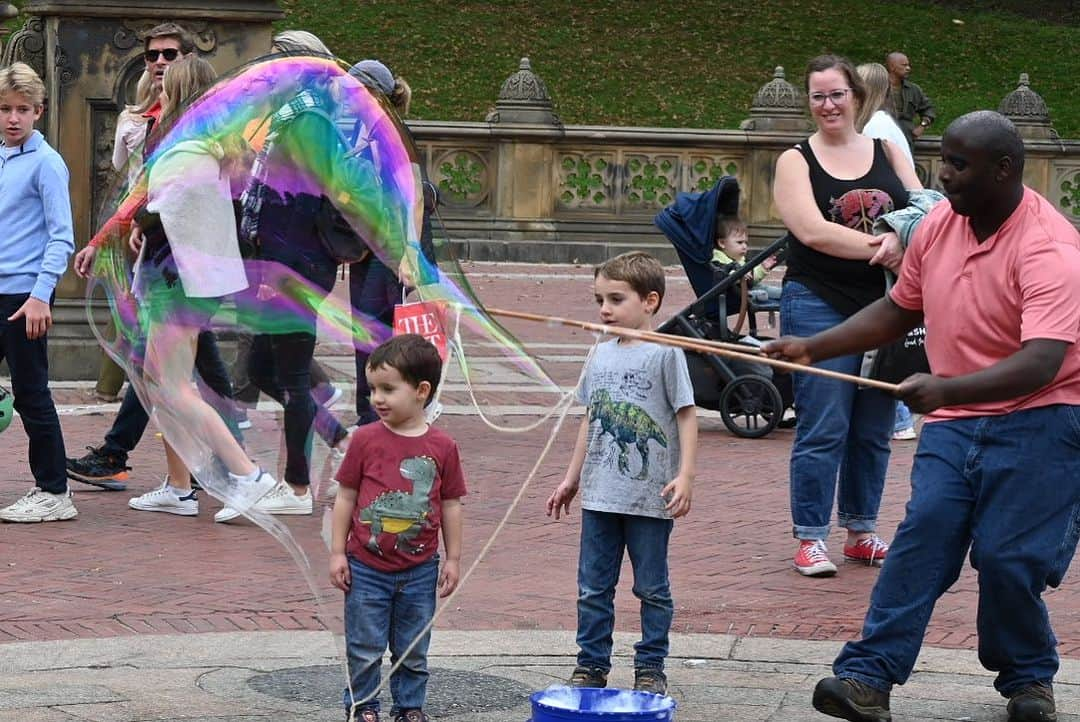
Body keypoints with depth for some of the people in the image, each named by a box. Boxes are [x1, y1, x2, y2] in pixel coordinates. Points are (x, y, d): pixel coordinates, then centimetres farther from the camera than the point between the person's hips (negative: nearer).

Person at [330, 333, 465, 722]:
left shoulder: (442, 446, -3)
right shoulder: (366, 439, -6)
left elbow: (451, 505, 4)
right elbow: (346, 497, 0)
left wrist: (453, 559, 5)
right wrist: (338, 552, -1)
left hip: (419, 570, 1)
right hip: (366, 567, -1)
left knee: (413, 648, 13)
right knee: (364, 647, 7)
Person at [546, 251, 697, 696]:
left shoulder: (665, 354, -7)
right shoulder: (602, 355, 10)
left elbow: (686, 415, -7)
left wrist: (685, 475, -15)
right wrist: (572, 478, 20)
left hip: (650, 496, -5)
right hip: (600, 493, 5)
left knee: (652, 588, 6)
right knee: (593, 588, 9)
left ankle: (651, 668, 16)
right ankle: (591, 666, 17)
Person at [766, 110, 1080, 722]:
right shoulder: (938, 225, 3)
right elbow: (899, 310, 19)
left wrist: (946, 389, -44)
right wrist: (812, 347, 11)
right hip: (955, 420, 6)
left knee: (1008, 557, -11)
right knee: (924, 533, -12)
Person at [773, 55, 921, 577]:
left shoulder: (886, 152, 11)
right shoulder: (796, 162, 0)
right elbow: (812, 231, -14)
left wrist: (900, 237, -19)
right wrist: (880, 248, -18)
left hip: (884, 307, 4)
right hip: (820, 306, -4)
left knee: (874, 429, 10)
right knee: (823, 430, -5)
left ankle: (861, 532, 22)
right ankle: (810, 539, 4)